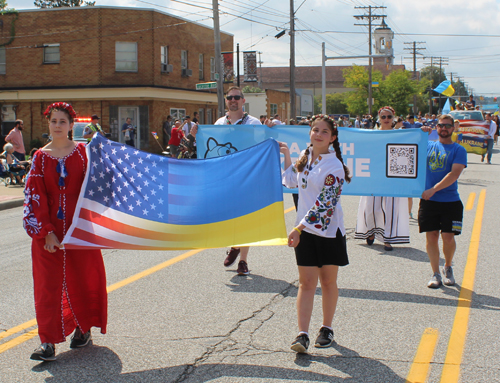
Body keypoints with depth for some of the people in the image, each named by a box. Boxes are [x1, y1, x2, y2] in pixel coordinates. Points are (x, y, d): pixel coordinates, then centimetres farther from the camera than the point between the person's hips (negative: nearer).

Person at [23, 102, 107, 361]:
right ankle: (48, 342, -3)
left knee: (83, 278, 7)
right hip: (48, 228, 0)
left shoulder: (83, 152, 2)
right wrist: (45, 231, -9)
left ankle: (83, 329, 27)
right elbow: (35, 196, -1)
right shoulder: (41, 157, 4)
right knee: (48, 282, -4)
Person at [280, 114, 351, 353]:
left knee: (328, 282, 9)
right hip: (305, 230, 5)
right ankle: (302, 334, -3)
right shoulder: (306, 156, 6)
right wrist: (286, 155, 20)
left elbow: (324, 203, -20)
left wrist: (298, 228, -23)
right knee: (306, 283, 0)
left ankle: (326, 329, 25)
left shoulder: (334, 166, -14)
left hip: (328, 230, -5)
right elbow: (292, 182, 24)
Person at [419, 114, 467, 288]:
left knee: (448, 237, -3)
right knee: (431, 236, -1)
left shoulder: (458, 150, 0)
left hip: (450, 201, -2)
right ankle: (436, 274, 9)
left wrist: (434, 189, -20)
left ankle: (448, 267, 23)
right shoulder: (428, 146, 11)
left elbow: (454, 174, -12)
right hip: (429, 201, 2)